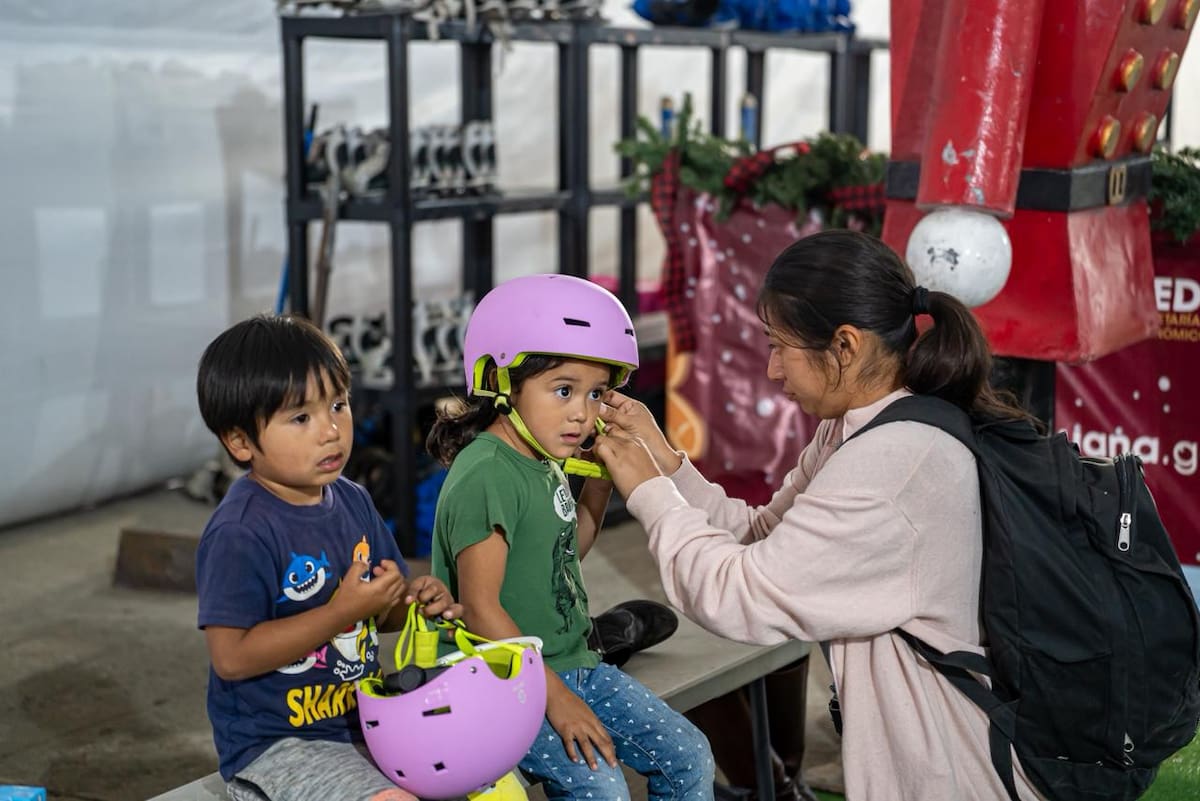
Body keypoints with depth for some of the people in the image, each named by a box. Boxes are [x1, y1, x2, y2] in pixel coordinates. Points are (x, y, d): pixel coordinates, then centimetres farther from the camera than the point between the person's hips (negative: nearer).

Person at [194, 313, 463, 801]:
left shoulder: (352, 502, 5)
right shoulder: (239, 533, -20)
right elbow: (232, 657, -24)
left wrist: (414, 599, -7)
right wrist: (344, 611, -23)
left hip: (363, 719, 8)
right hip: (273, 743, -8)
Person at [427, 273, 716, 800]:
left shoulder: (546, 464, 8)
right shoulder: (486, 474, -21)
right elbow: (480, 607, -24)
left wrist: (600, 478, 8)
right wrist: (555, 697, -23)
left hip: (572, 662, 9)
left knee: (689, 757, 6)